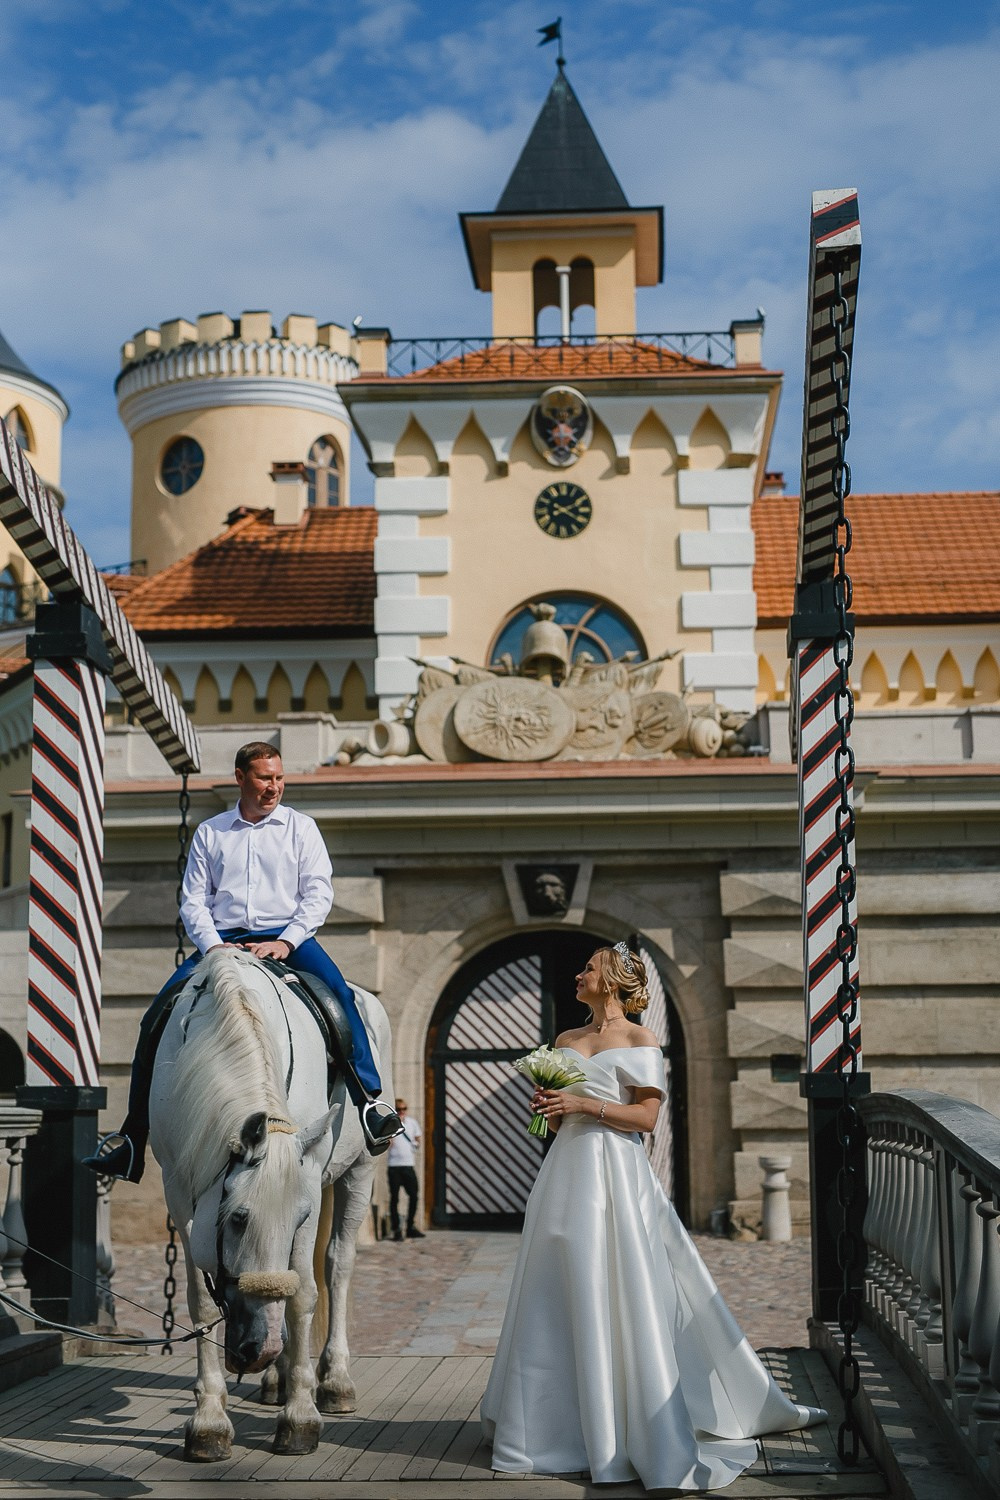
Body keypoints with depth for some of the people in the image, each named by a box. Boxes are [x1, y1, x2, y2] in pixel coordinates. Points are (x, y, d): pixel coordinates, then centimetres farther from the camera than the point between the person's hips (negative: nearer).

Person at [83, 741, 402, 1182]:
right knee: (158, 1014, -16)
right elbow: (193, 900, 10)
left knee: (338, 994, -31)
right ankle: (132, 1138, -12)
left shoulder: (300, 827, 11)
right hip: (221, 941, 2)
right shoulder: (209, 832, 15)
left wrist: (286, 942, -13)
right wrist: (213, 946, -9)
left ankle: (371, 1100, -31)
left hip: (286, 935, -1)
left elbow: (319, 891, 2)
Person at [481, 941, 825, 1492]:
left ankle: (649, 1437, -2)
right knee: (562, 1298, 6)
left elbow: (646, 1116, -8)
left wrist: (584, 1103, -14)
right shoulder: (565, 1041, 16)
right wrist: (548, 1107, -1)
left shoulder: (639, 1040, -1)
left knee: (620, 1300, -8)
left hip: (616, 1173, -6)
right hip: (567, 1171, 6)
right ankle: (557, 1424, 16)